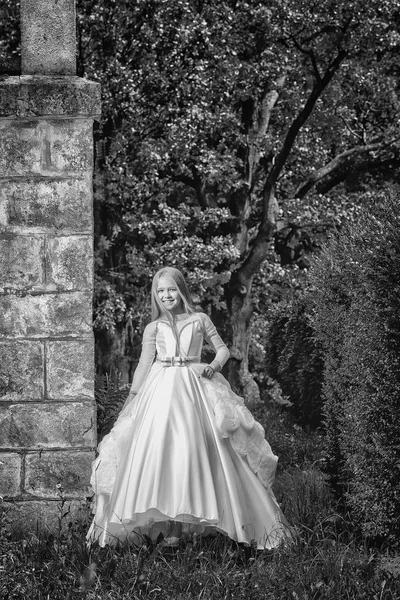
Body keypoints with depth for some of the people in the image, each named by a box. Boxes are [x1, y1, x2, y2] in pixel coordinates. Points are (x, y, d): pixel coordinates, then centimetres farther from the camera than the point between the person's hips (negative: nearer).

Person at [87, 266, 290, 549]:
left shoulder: (200, 320, 7)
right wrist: (131, 398, 8)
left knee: (189, 449, -8)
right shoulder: (153, 328, 10)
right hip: (159, 390, 1)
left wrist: (214, 365, -8)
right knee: (156, 449, -9)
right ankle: (162, 518, -6)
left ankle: (182, 520, -3)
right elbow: (144, 364, 11)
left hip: (192, 388, -1)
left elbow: (222, 348, 12)